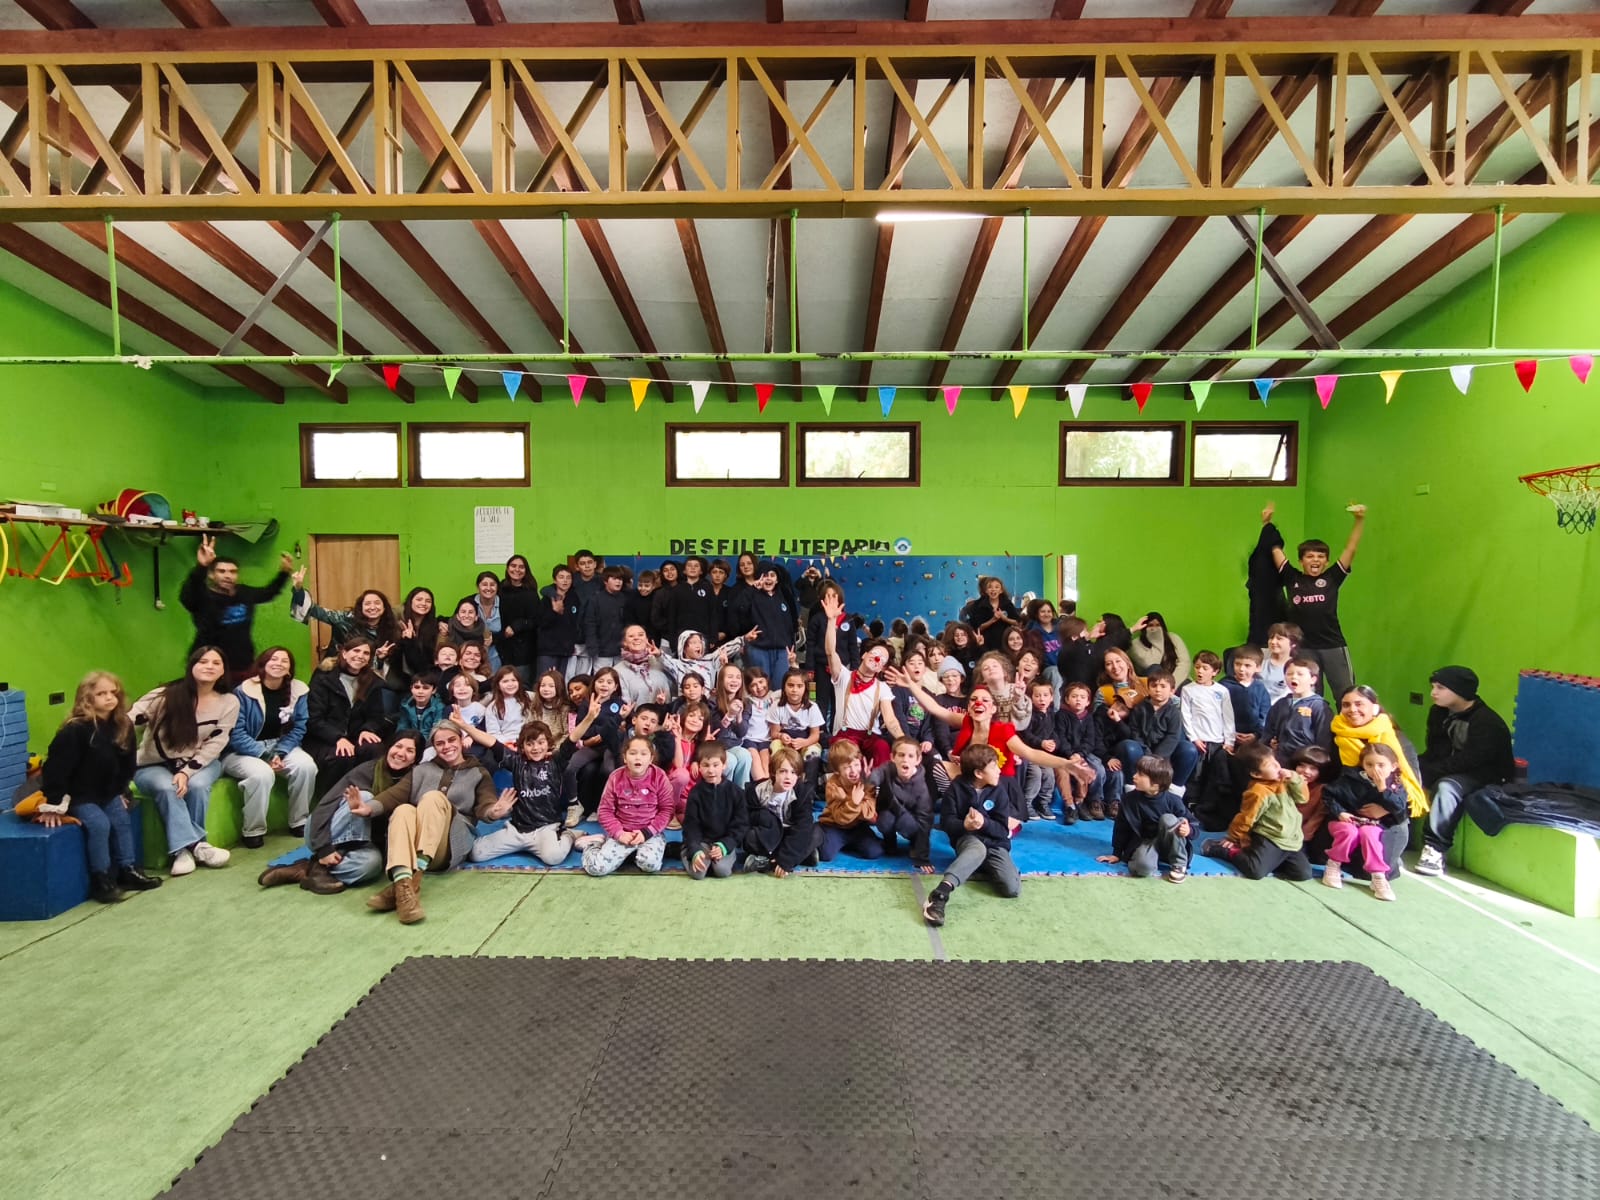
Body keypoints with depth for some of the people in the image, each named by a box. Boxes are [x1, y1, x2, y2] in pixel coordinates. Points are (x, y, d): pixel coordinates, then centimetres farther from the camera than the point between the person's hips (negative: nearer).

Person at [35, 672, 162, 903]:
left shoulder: (123, 725, -3)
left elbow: (127, 763, 8)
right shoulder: (75, 729, -23)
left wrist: (121, 791, 10)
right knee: (99, 824, -21)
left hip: (108, 793, 6)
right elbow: (56, 766, -22)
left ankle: (127, 870, 8)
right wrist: (53, 805, -21)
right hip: (78, 795, -6)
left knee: (122, 821, -3)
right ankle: (100, 879, -10)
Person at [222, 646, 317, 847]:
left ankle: (299, 822, -6)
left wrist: (280, 753, -15)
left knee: (307, 766, -25)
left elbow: (299, 728, 0)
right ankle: (252, 831, -13)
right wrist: (265, 755, -21)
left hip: (281, 746, 4)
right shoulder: (243, 691, -12)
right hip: (242, 751, -4)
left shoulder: (297, 691, -1)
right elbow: (236, 734, -14)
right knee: (263, 774, -35)